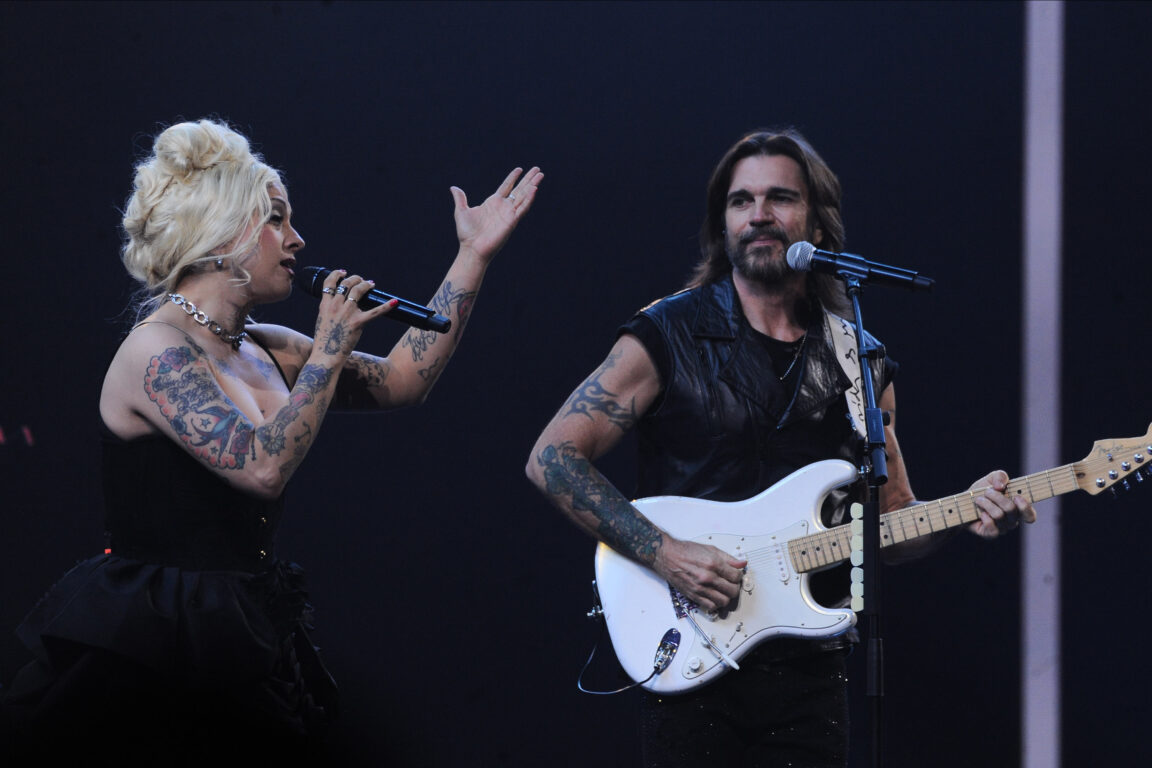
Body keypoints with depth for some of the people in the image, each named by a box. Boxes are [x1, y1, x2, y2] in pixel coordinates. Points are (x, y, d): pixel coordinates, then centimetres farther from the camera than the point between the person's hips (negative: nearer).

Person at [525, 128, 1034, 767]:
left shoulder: (861, 363, 11)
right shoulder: (668, 337, -2)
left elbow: (890, 523, 16)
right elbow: (551, 459, -7)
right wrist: (664, 553, -16)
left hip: (807, 667, 3)